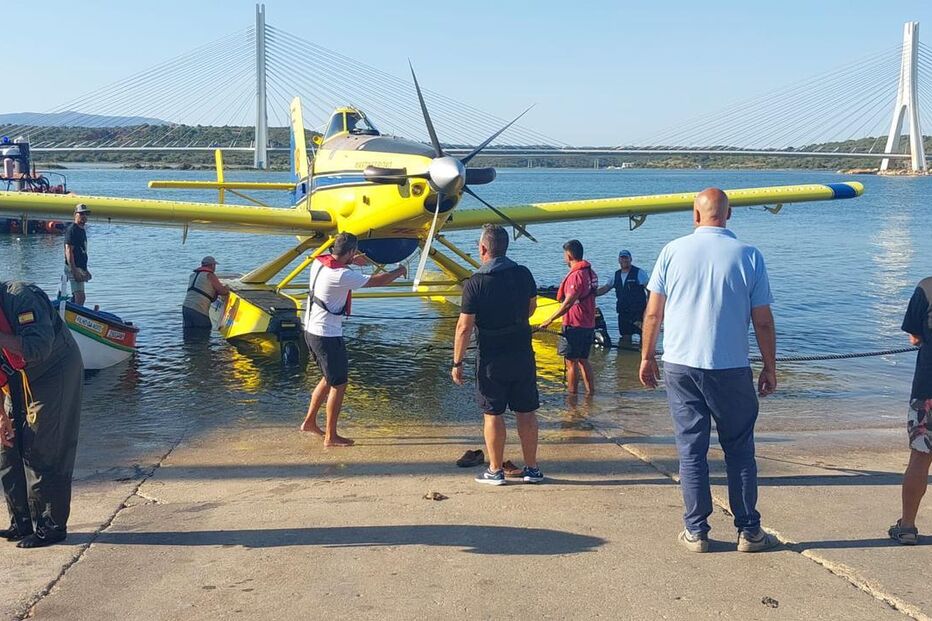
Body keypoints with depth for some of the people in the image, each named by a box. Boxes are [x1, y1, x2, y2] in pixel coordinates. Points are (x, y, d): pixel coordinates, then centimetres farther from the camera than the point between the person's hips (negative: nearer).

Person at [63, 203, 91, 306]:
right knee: (80, 296, -15)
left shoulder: (82, 229, 17)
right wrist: (74, 271, -24)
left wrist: (85, 270, 24)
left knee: (79, 297, 13)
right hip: (74, 268, -10)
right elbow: (68, 251, -18)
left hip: (81, 268, 10)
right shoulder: (71, 229, -11)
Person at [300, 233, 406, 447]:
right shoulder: (341, 275, -24)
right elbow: (378, 281, -15)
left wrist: (352, 261, 25)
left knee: (330, 378, 24)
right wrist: (399, 271, 2)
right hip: (327, 336, -9)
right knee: (339, 383, 3)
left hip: (311, 330, 9)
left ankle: (309, 421, 32)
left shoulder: (319, 262, 1)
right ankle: (331, 436, 10)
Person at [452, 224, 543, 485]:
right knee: (526, 412, 11)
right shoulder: (524, 274, 0)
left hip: (492, 358, -4)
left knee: (493, 413, 6)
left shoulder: (475, 283, -14)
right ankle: (532, 469, 19)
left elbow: (464, 328, -14)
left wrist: (457, 362, -6)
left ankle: (495, 471, 13)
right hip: (523, 354, 4)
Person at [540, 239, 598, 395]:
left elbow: (567, 303, -25)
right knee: (583, 360, 17)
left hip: (574, 325, -9)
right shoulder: (591, 273, 10)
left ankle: (572, 394, 5)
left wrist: (548, 321, -22)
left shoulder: (576, 275, -19)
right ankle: (591, 391, 19)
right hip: (589, 324, 9)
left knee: (571, 362, 0)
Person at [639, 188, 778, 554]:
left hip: (680, 365, 1)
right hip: (731, 369, -1)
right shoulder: (748, 256, -2)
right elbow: (763, 321, -1)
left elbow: (653, 313, 1)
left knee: (691, 449, 7)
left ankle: (696, 532, 12)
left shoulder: (673, 251, -1)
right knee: (739, 450, 10)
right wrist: (770, 368, 9)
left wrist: (647, 357, 12)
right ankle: (748, 531, 15)